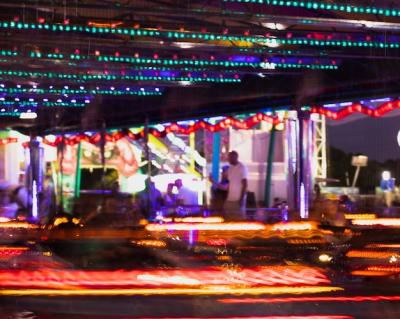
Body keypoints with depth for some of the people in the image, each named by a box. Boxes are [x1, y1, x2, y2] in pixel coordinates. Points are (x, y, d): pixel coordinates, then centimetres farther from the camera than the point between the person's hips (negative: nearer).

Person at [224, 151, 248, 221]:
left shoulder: (242, 168, -9)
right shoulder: (230, 168, 12)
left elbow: (245, 184, -12)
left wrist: (241, 198, -16)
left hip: (238, 198, -7)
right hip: (230, 198, 7)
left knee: (239, 218, -6)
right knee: (229, 218, 5)